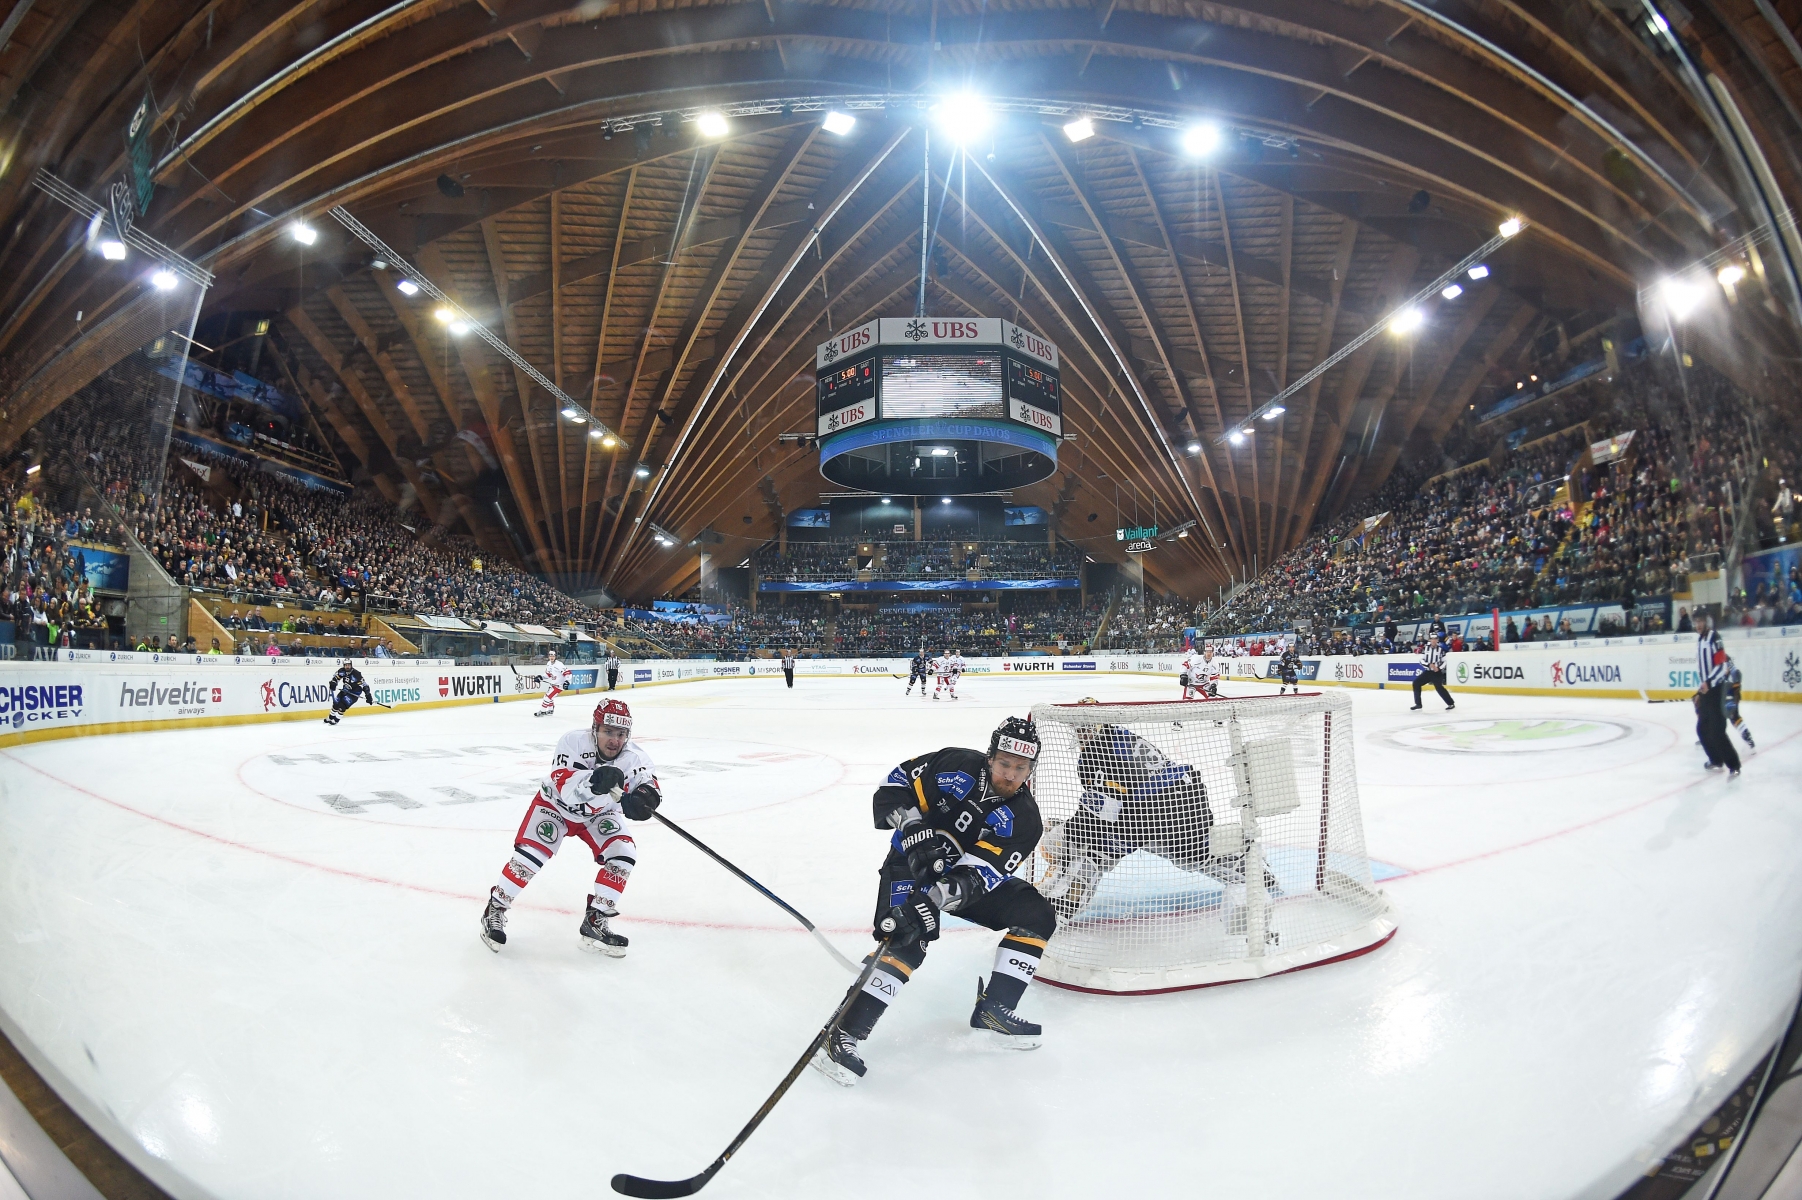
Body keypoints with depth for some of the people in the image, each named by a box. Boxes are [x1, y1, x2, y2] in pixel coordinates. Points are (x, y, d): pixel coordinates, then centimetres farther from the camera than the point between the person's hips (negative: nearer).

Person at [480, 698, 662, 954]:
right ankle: (495, 910, 10)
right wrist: (594, 781, -64)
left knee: (623, 854, -15)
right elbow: (564, 787, -43)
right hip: (557, 804, -2)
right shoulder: (573, 741, -33)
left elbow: (649, 784, -31)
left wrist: (643, 797, -55)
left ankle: (595, 922, -1)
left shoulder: (634, 756, -26)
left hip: (599, 812, 3)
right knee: (531, 853, -17)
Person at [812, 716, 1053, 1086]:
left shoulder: (1023, 819, -16)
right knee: (907, 942, -27)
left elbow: (978, 875, -28)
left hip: (967, 878, 4)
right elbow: (896, 783, -11)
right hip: (911, 864, -4)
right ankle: (842, 1037, -21)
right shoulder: (956, 765, -18)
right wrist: (915, 831, -25)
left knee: (1038, 915, -4)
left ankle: (993, 1010, 5)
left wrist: (932, 900, -41)